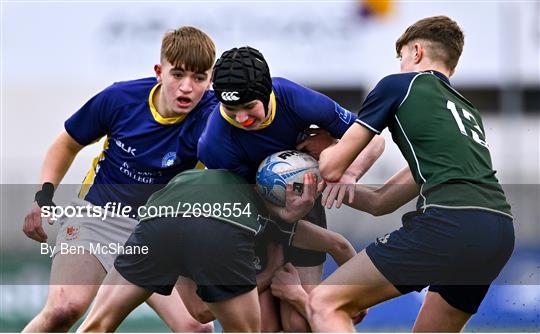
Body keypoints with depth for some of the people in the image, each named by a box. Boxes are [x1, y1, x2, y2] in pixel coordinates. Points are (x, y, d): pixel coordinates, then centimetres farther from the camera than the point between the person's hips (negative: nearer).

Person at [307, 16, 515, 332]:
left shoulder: (400, 85, 13)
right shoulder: (469, 111, 33)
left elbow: (332, 167, 16)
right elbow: (381, 202, 34)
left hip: (451, 224, -8)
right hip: (501, 231, 8)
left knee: (325, 304, -4)